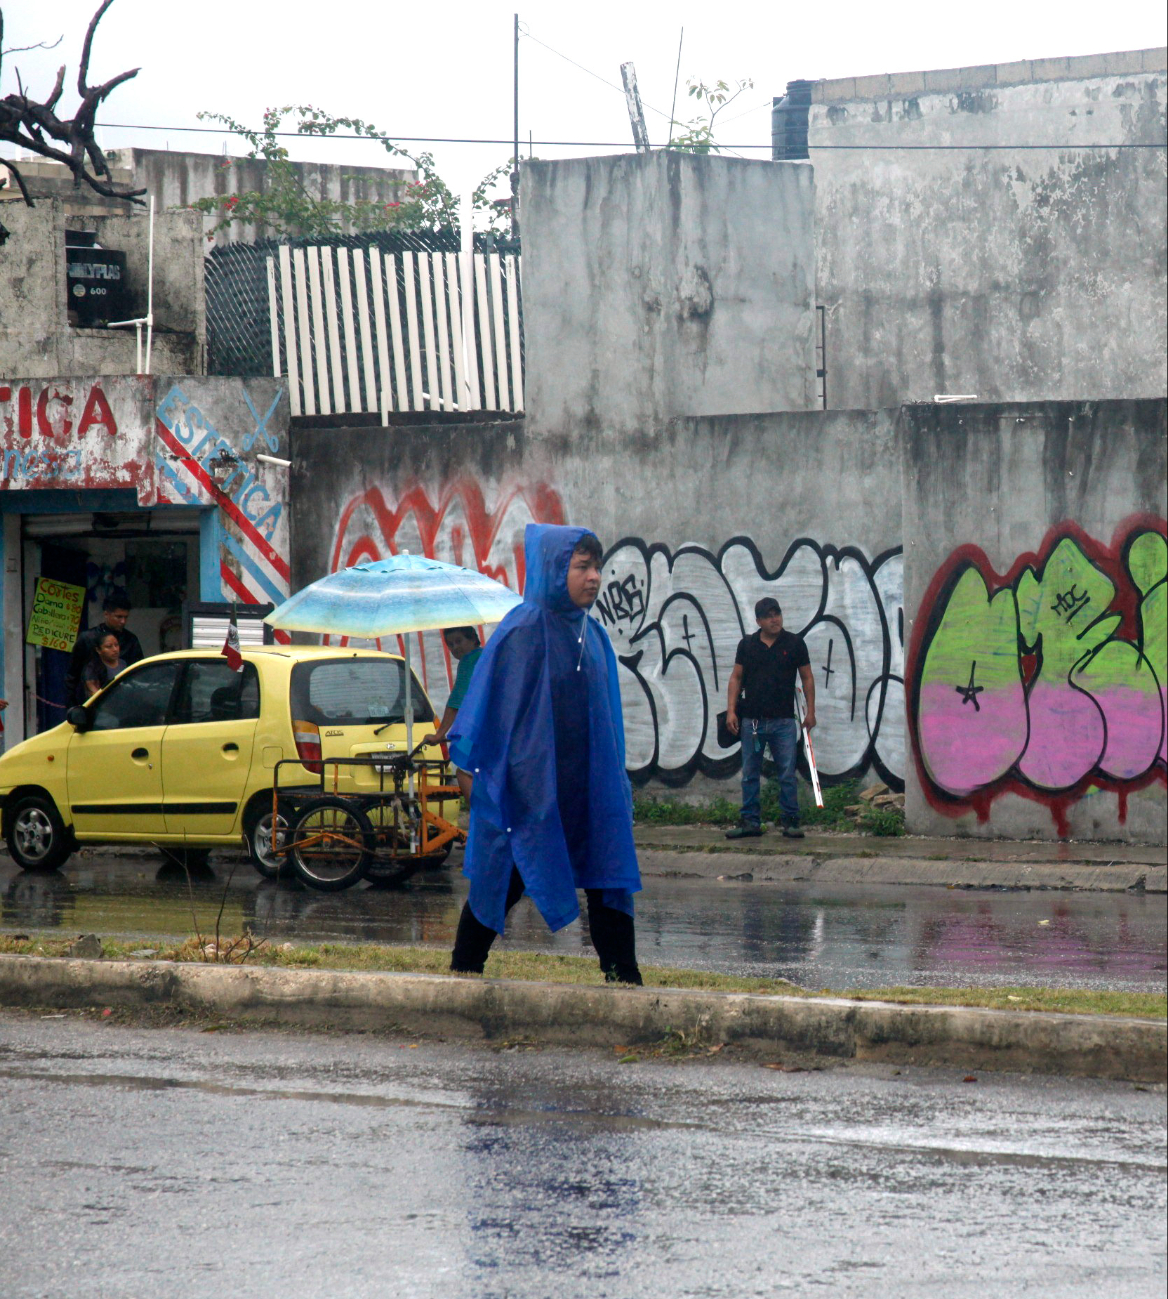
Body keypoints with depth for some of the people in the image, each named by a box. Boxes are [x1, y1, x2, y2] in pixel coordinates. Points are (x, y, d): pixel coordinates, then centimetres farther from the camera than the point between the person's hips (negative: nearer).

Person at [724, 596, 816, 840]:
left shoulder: (794, 643, 4)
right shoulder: (747, 645, 7)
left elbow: (807, 678, 8)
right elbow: (736, 678, 10)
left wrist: (810, 711, 2)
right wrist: (731, 710, 0)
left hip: (783, 721, -2)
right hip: (752, 720, 2)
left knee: (787, 774, -3)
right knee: (750, 774, 5)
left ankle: (790, 821, 3)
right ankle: (750, 821, 11)